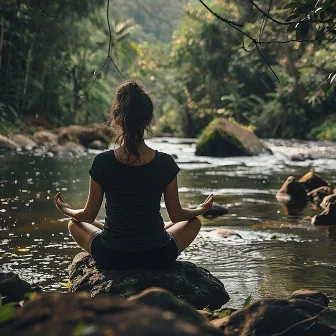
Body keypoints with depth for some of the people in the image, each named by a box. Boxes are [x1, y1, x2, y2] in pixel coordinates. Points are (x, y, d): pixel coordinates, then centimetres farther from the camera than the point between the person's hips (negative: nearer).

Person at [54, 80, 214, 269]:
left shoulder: (103, 162, -12)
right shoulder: (165, 163, -11)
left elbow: (89, 216, 0)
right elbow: (176, 215, 1)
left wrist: (66, 210, 23)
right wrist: (201, 210, 22)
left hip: (111, 259, 0)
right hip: (157, 259, 0)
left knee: (75, 223, 30)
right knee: (194, 222, 28)